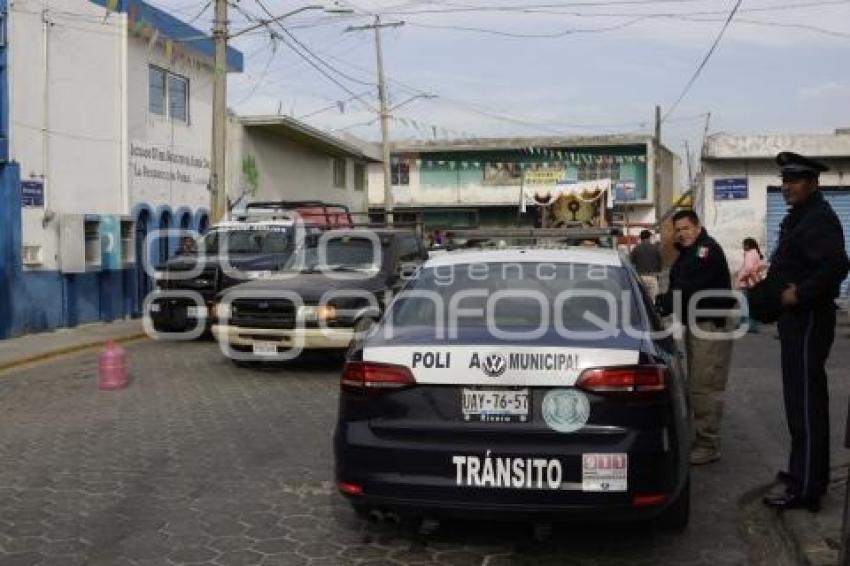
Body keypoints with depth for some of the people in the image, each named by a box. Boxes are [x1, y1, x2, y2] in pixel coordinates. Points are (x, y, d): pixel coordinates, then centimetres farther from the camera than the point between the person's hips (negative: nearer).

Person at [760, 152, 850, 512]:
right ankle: (807, 472, 31)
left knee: (805, 404, -8)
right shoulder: (799, 217, 16)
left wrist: (799, 295, -22)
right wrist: (775, 289, 5)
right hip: (798, 320, 11)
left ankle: (805, 489, -3)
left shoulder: (818, 219, -16)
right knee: (804, 400, 18)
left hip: (808, 321, -11)